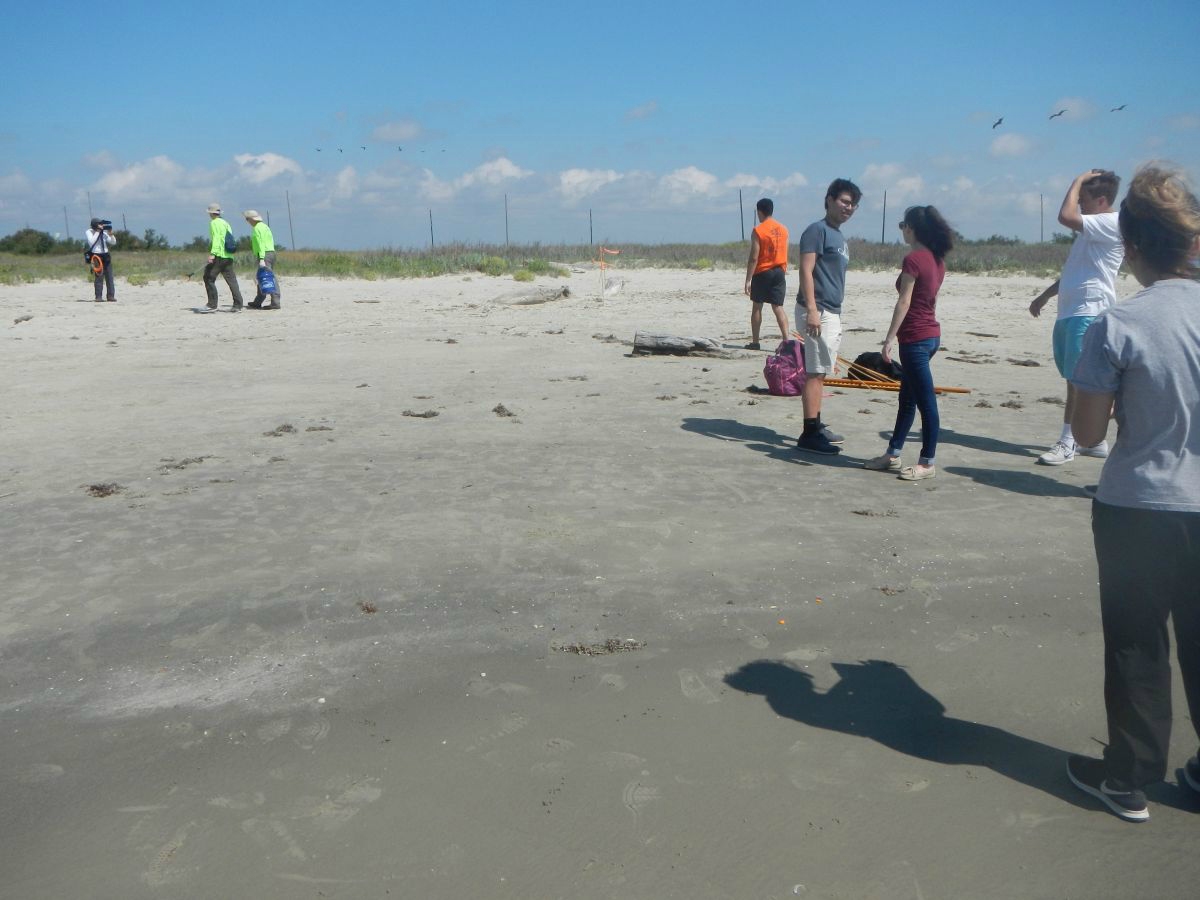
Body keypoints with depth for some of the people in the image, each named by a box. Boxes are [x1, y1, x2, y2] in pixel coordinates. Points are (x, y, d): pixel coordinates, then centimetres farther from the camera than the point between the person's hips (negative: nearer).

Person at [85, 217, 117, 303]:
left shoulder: (104, 233, 13)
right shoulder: (89, 232, 2)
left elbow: (113, 242, 11)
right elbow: (91, 242, -15)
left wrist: (110, 234, -6)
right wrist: (98, 231, -11)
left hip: (106, 256, 4)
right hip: (96, 256, -4)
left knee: (109, 277, 0)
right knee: (99, 277, -8)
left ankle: (111, 296, 2)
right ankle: (98, 297, -6)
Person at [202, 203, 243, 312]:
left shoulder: (214, 223, -3)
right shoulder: (226, 223, 19)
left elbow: (216, 238, -15)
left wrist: (212, 253, -22)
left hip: (219, 255, -7)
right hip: (229, 257, 7)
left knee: (208, 278, 0)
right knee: (231, 280, 4)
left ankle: (212, 304, -2)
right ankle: (238, 305, -2)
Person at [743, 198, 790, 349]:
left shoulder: (758, 231, -11)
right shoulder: (783, 229, 7)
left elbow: (754, 258, -14)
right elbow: (784, 255, 12)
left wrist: (748, 280, -11)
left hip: (762, 272, -4)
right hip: (779, 272, 4)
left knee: (757, 307, 7)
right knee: (778, 307, 4)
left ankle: (755, 342, 11)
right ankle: (786, 339, -9)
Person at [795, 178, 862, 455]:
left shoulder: (838, 237, 20)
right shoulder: (817, 230, -8)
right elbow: (806, 270, -17)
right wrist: (812, 310, -25)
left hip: (832, 313, 10)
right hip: (817, 311, -9)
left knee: (820, 372, 13)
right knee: (814, 372, -10)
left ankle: (816, 426, 20)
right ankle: (809, 434, -9)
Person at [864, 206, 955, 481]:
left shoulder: (913, 260, -15)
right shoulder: (937, 260, 12)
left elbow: (904, 302, -18)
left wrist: (889, 338, -16)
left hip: (915, 338, -10)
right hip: (931, 334, 10)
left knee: (926, 402, -4)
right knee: (907, 397, 16)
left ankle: (927, 463, 3)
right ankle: (892, 455, 25)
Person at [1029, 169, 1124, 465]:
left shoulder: (1112, 223, -10)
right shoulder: (1093, 229, 21)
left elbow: (1065, 216, -23)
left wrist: (1078, 180, -11)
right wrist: (1044, 295, 29)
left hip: (1089, 312, -10)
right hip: (1069, 312, 10)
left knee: (1078, 378, -9)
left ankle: (1067, 442, -5)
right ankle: (1094, 440, 19)